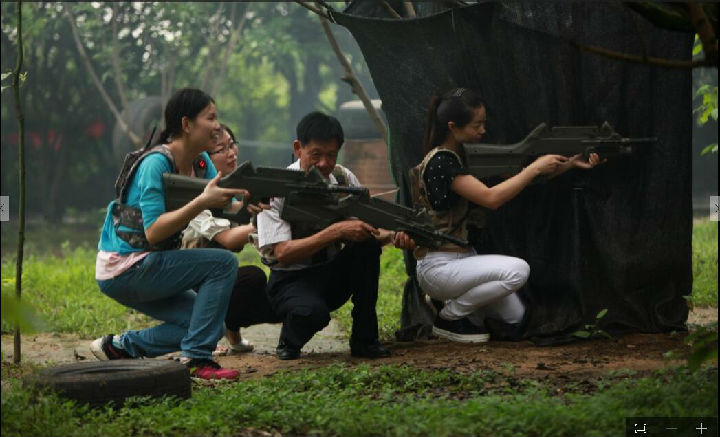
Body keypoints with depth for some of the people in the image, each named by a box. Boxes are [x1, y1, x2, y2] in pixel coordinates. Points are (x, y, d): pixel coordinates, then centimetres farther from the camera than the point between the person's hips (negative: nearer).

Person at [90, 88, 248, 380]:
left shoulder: (201, 161, 6)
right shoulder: (156, 163, -20)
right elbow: (153, 232, -28)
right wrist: (202, 202, -35)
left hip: (145, 269, 9)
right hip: (122, 270, -9)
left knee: (212, 327, 5)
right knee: (223, 263, -18)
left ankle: (119, 347, 10)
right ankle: (196, 359, -16)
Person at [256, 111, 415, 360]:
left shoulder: (343, 179, 0)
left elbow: (366, 230, -2)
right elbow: (282, 253, -24)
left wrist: (393, 236, -26)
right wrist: (336, 231, -32)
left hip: (332, 275, 5)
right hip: (291, 280, -5)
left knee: (368, 243, -24)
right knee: (313, 312, -38)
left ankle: (364, 340, -13)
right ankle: (290, 340, 1)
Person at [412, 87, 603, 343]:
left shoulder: (462, 155, 10)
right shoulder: (440, 162, -18)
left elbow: (519, 184, 8)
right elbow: (491, 198, -27)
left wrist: (569, 165, -3)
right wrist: (537, 167, -19)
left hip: (462, 257, 9)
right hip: (438, 266, -9)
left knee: (515, 316, -1)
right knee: (518, 270, -25)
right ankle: (448, 317, -8)